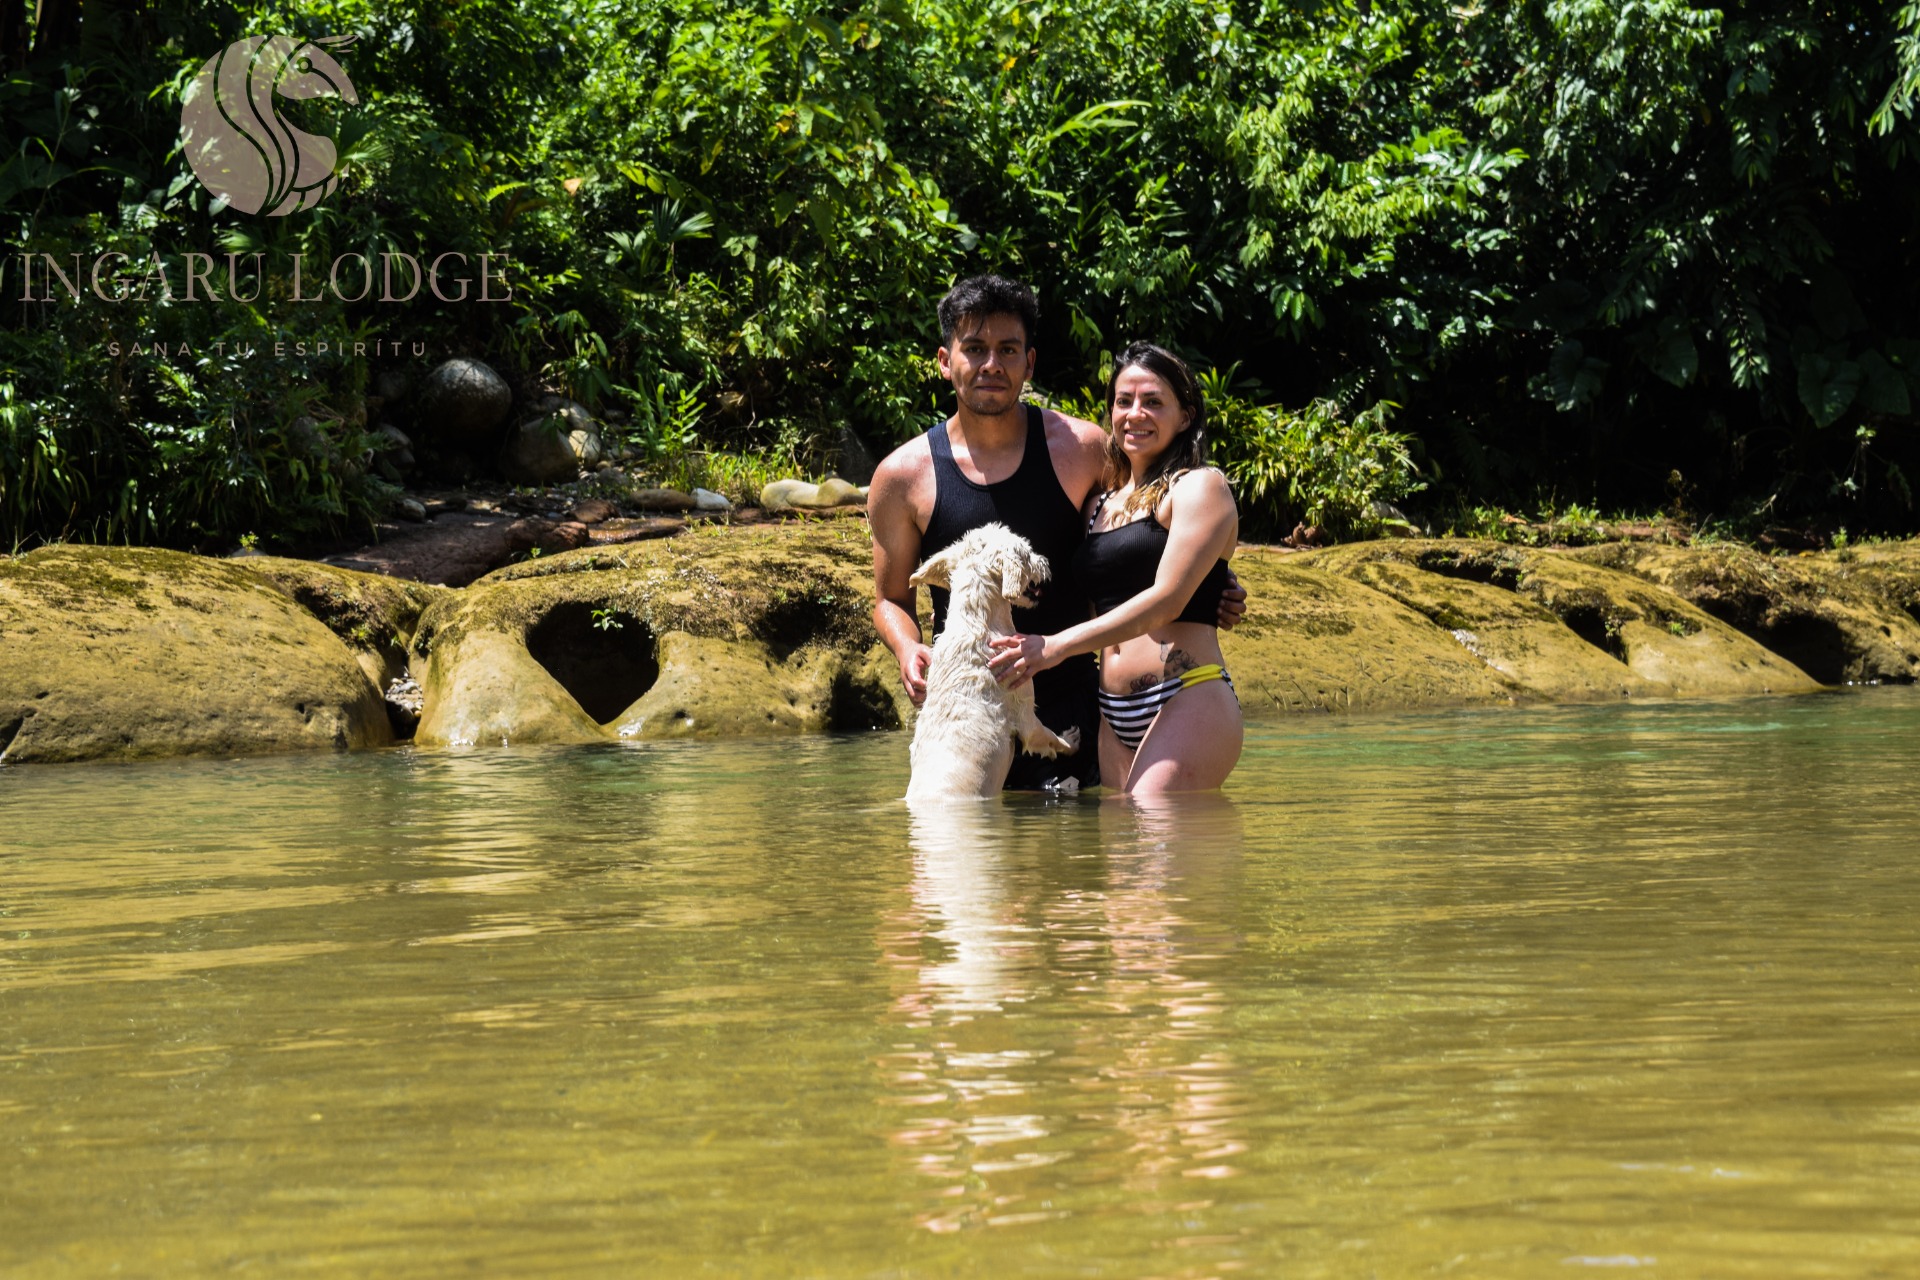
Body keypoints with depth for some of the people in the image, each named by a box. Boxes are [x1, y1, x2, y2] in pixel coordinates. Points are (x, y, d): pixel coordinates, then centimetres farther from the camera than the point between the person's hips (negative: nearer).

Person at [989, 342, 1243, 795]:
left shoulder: (1199, 487, 1)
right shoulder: (1098, 506, 21)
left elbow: (1168, 599, -10)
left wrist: (1058, 646, -14)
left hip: (1186, 704, -6)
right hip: (1113, 716, 6)